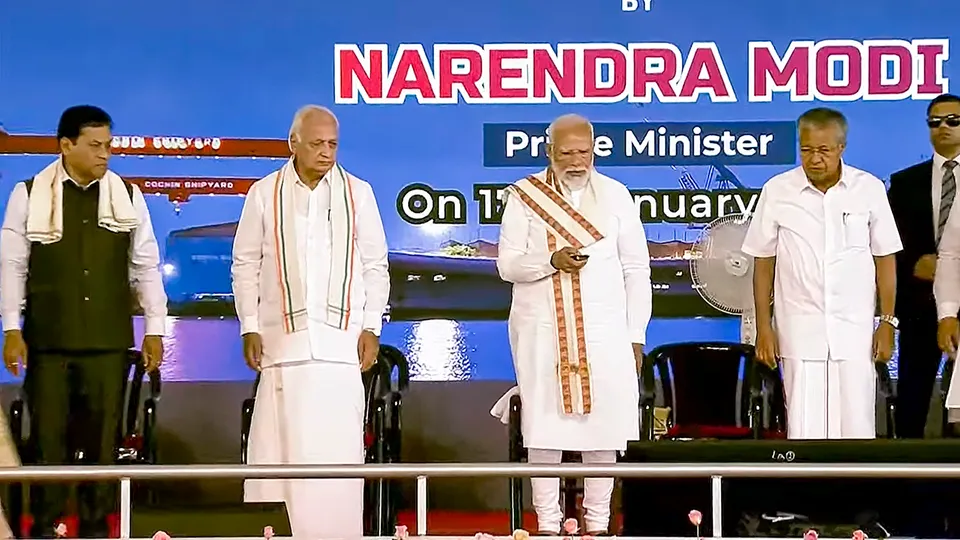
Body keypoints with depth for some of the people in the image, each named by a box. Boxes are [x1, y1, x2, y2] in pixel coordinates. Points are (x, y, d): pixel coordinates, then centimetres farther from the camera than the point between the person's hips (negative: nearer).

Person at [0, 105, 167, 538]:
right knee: (48, 437, 1)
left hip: (109, 340, 1)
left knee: (103, 438, 5)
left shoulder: (127, 196, 5)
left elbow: (146, 266, 8)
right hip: (48, 339, -1)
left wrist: (154, 328, 5)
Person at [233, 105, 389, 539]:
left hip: (341, 339, 0)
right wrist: (250, 328, 2)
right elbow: (245, 266, 9)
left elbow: (375, 267, 10)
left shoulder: (358, 193, 8)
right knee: (282, 443, -4)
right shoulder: (264, 194, 6)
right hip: (284, 338, 0)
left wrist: (371, 328, 2)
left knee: (339, 444, -5)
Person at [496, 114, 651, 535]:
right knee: (544, 424, -1)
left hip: (603, 331, 1)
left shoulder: (615, 195, 6)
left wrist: (636, 335, 3)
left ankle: (598, 524, 9)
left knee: (602, 424, 0)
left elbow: (636, 271, 7)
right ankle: (547, 524, 7)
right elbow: (507, 264, 0)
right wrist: (551, 261, -18)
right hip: (542, 330, -1)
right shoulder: (524, 196, 3)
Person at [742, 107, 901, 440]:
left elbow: (885, 260, 5)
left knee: (857, 428, 2)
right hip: (800, 330, 0)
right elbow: (763, 263, 4)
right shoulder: (777, 191, -1)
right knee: (804, 428, 0)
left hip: (855, 328, 1)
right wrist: (764, 327, 2)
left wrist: (887, 323, 1)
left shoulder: (870, 189, 0)